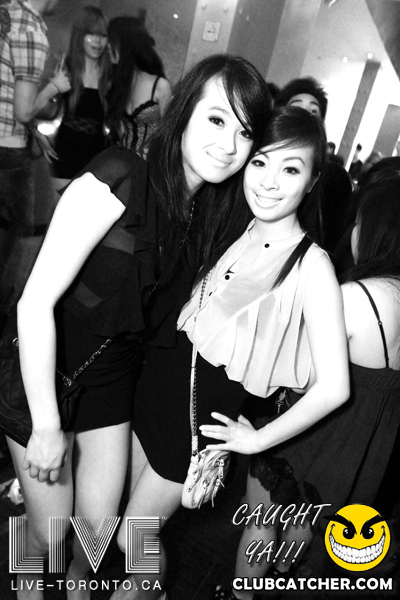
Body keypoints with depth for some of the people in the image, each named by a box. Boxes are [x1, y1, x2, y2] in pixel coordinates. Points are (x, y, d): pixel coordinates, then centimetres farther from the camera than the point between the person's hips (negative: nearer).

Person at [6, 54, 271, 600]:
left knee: (100, 525, 13)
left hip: (113, 372, 5)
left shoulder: (210, 211, -5)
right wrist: (46, 427, -20)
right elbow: (36, 302, -24)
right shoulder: (119, 180, -25)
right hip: (46, 368, -4)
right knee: (49, 531, 10)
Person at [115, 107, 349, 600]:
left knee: (134, 537, 9)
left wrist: (256, 439, -11)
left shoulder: (311, 266, -19)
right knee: (131, 503, 22)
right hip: (156, 385, 6)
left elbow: (333, 387, -20)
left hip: (202, 413, -5)